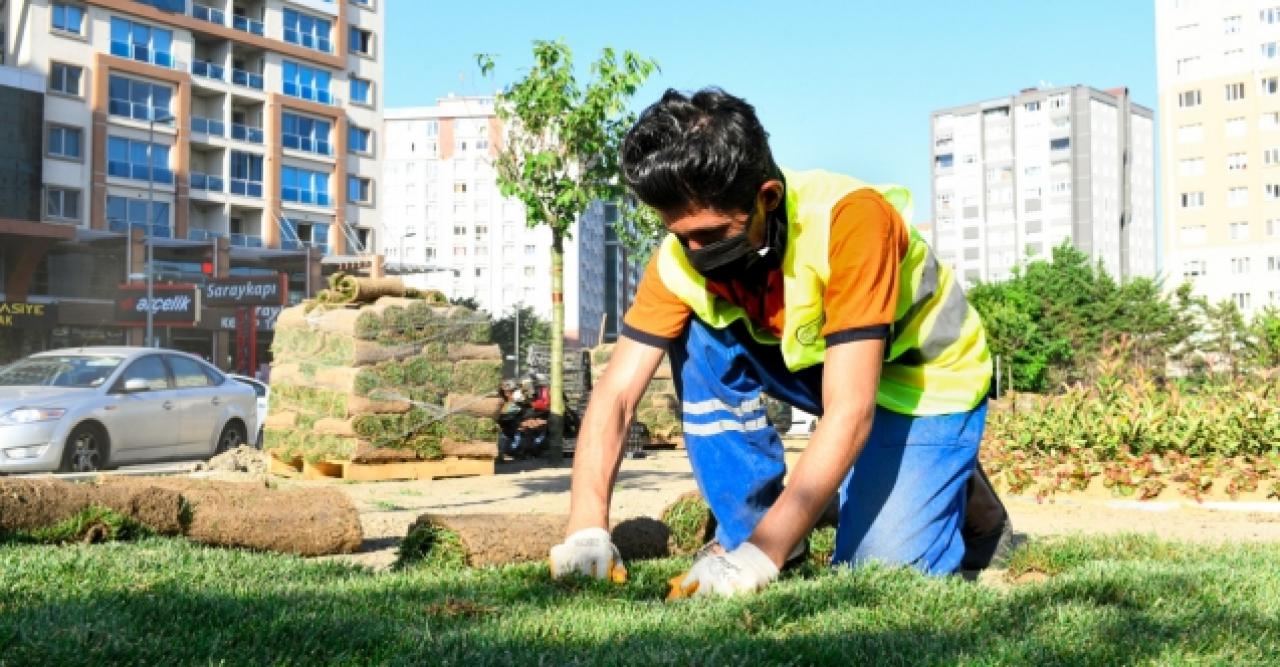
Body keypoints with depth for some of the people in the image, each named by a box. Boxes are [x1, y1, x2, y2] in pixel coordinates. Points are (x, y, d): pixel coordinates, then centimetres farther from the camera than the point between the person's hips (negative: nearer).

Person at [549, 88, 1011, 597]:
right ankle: (746, 527, -6)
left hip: (928, 380, -5)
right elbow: (615, 394, -20)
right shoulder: (682, 255, -20)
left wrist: (763, 554, -43)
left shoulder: (850, 219, -36)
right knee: (699, 336, -19)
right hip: (818, 367, 5)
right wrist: (588, 531, -34)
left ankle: (966, 501, 12)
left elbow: (849, 413, -39)